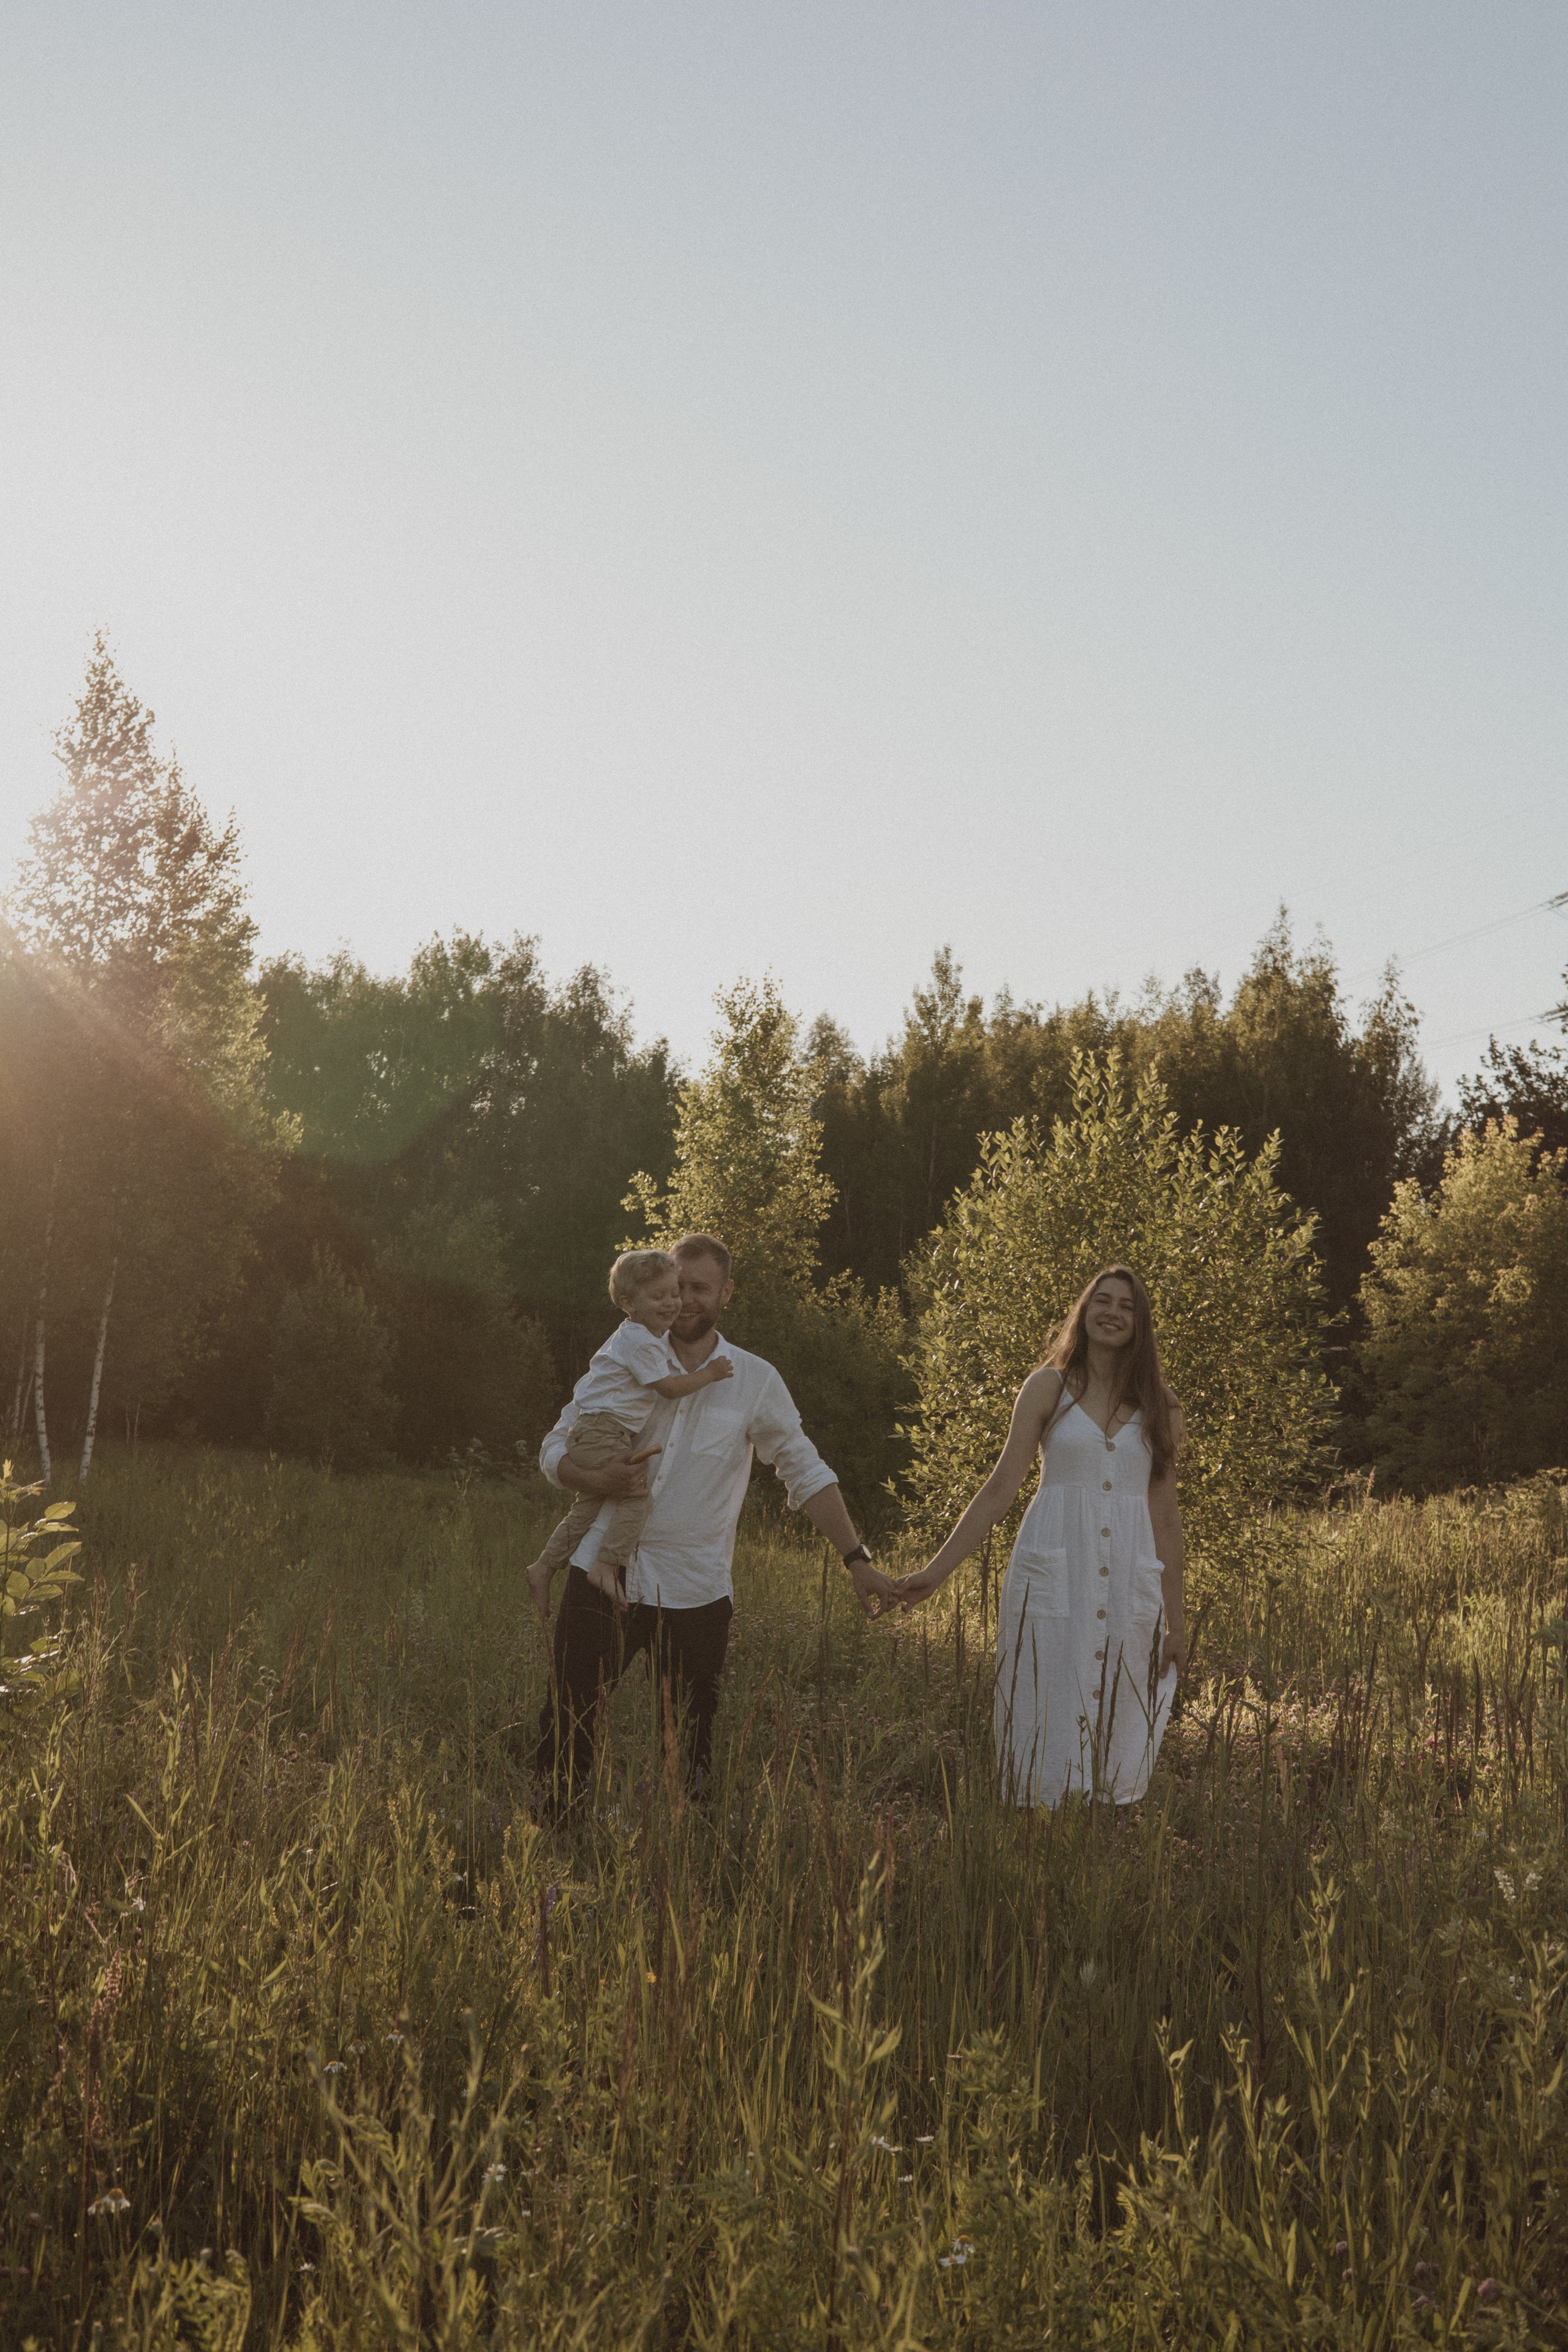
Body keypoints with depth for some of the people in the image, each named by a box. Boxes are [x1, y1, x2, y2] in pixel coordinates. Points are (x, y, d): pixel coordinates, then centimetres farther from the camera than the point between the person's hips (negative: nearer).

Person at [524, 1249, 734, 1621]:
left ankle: (544, 1569, 19)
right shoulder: (640, 1341, -16)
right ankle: (607, 1566, -23)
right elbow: (669, 1386, -16)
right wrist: (709, 1374, -9)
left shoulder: (655, 1337, 16)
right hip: (600, 1432, -11)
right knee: (636, 1495, -20)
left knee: (587, 1508, 14)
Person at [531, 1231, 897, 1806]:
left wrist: (857, 1560, -7)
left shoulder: (755, 1381, 3)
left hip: (695, 1592, -1)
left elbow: (807, 1475, 3)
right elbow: (555, 1447, 9)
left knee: (689, 1746, 6)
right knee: (564, 1725, -1)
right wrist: (599, 1480, -13)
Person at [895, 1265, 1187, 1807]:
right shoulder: (1048, 1388, 3)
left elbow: (1165, 1513, 12)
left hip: (1129, 1584, 2)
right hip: (1053, 1578, -2)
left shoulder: (1159, 1407, 10)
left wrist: (1175, 1619, 11)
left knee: (1119, 1736, 4)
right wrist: (936, 1571, -5)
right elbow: (1000, 1489, 1)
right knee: (1051, 1731, -1)